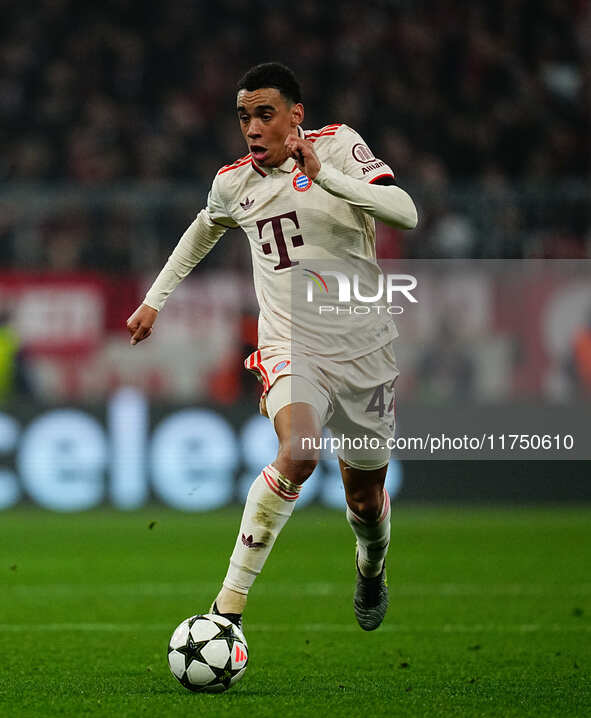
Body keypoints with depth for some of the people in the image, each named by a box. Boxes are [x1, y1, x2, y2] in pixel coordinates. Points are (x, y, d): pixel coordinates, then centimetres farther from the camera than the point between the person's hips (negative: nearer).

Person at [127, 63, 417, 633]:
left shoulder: (338, 146, -6)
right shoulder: (233, 182, 3)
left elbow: (405, 213, -21)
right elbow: (203, 230, 27)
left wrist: (322, 175, -29)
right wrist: (154, 299, 28)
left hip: (364, 353, 1)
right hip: (291, 349, 0)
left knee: (366, 497, 14)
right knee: (299, 453, -32)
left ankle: (372, 568, 52)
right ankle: (230, 602, -28)